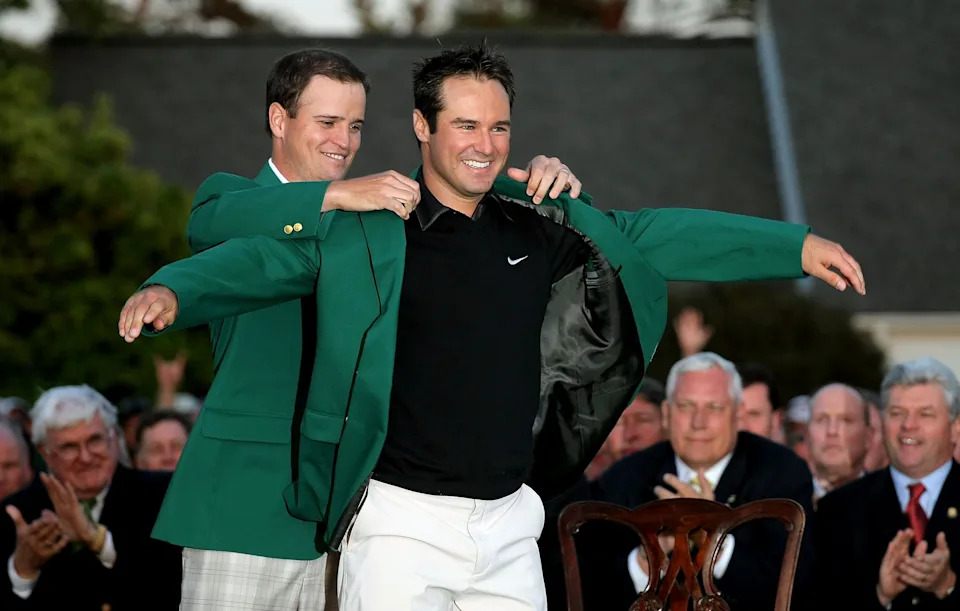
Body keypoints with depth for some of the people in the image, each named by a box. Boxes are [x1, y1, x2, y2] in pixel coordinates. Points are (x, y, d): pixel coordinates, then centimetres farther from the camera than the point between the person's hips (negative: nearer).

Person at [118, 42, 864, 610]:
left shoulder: (539, 227, 8)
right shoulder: (365, 230, -6)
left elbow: (656, 236, 13)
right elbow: (261, 259, -14)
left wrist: (796, 245, 12)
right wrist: (172, 288, -33)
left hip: (508, 520, 5)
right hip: (402, 519, -5)